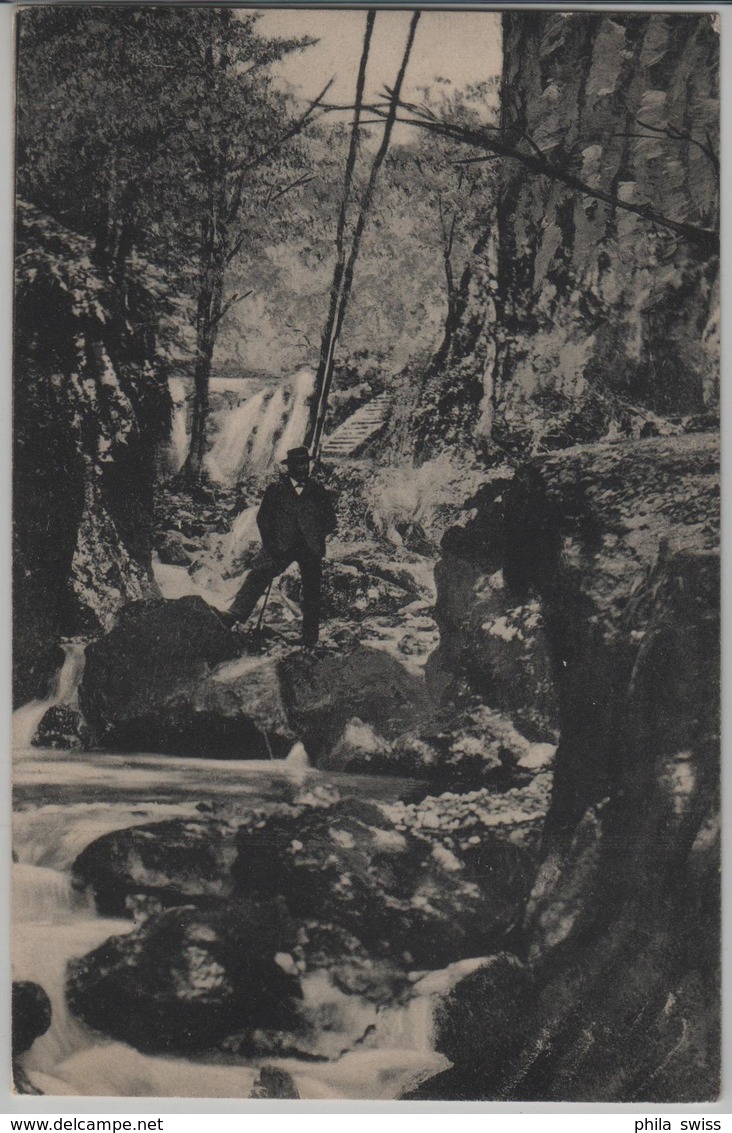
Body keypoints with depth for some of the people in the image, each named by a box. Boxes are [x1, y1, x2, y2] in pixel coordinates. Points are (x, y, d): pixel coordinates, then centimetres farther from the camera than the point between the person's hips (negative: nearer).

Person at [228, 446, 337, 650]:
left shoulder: (318, 491, 10)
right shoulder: (275, 490, 6)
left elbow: (330, 521, 12)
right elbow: (263, 518, 3)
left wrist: (318, 536, -5)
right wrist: (271, 544, -9)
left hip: (310, 549, 1)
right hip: (282, 547, -1)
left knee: (312, 593, 5)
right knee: (258, 574, -21)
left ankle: (310, 641, 16)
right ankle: (235, 616, -20)